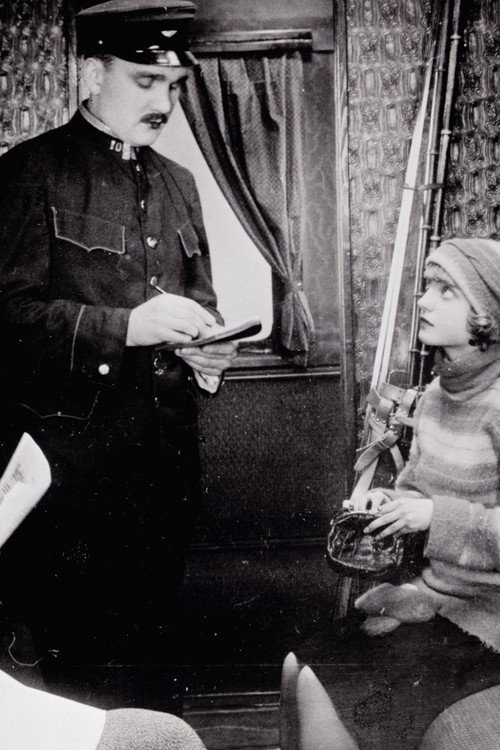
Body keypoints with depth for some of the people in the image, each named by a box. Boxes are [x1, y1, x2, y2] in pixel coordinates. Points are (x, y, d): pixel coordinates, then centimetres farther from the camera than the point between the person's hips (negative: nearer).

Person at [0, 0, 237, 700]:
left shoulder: (178, 183, 15)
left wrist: (206, 344, -2)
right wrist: (127, 326, -24)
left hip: (168, 449, 6)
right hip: (70, 453, -5)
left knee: (155, 635, 17)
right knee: (73, 643, 7)